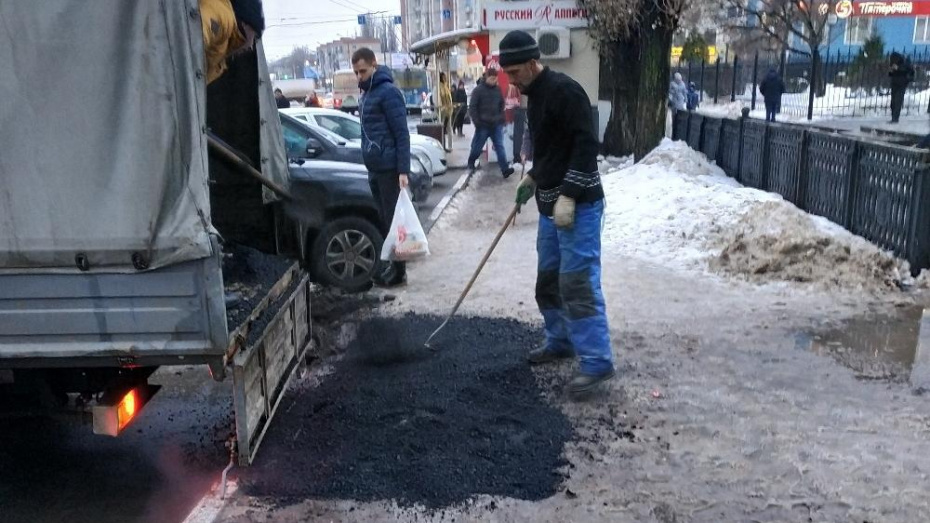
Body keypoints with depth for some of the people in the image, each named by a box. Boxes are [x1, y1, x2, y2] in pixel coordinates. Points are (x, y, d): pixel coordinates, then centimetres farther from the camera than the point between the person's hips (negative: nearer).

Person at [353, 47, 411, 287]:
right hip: (374, 168, 9)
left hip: (389, 168, -9)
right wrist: (370, 163, 17)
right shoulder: (367, 93, 16)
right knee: (383, 219, 12)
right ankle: (388, 265, 20)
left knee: (393, 219, -3)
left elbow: (402, 134, -16)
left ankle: (397, 270, 4)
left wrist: (403, 170, -20)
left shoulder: (388, 91, -12)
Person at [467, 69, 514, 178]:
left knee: (500, 146, -5)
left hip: (497, 125, 3)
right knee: (477, 147, 9)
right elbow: (472, 107, -7)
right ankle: (471, 164, 33)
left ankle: (505, 169, -12)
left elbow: (502, 105, 20)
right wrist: (477, 122, -12)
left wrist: (501, 119, 10)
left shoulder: (498, 90, 8)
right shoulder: (478, 90, -6)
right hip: (483, 125, -3)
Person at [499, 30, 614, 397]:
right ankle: (560, 342, 31)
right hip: (551, 205, 10)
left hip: (578, 205, -10)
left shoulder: (564, 90, -15)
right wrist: (533, 178, 16)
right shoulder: (536, 96, 15)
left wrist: (568, 196, -24)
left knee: (578, 284, -9)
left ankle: (597, 362, -1)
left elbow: (586, 144, -21)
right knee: (548, 280, 16)